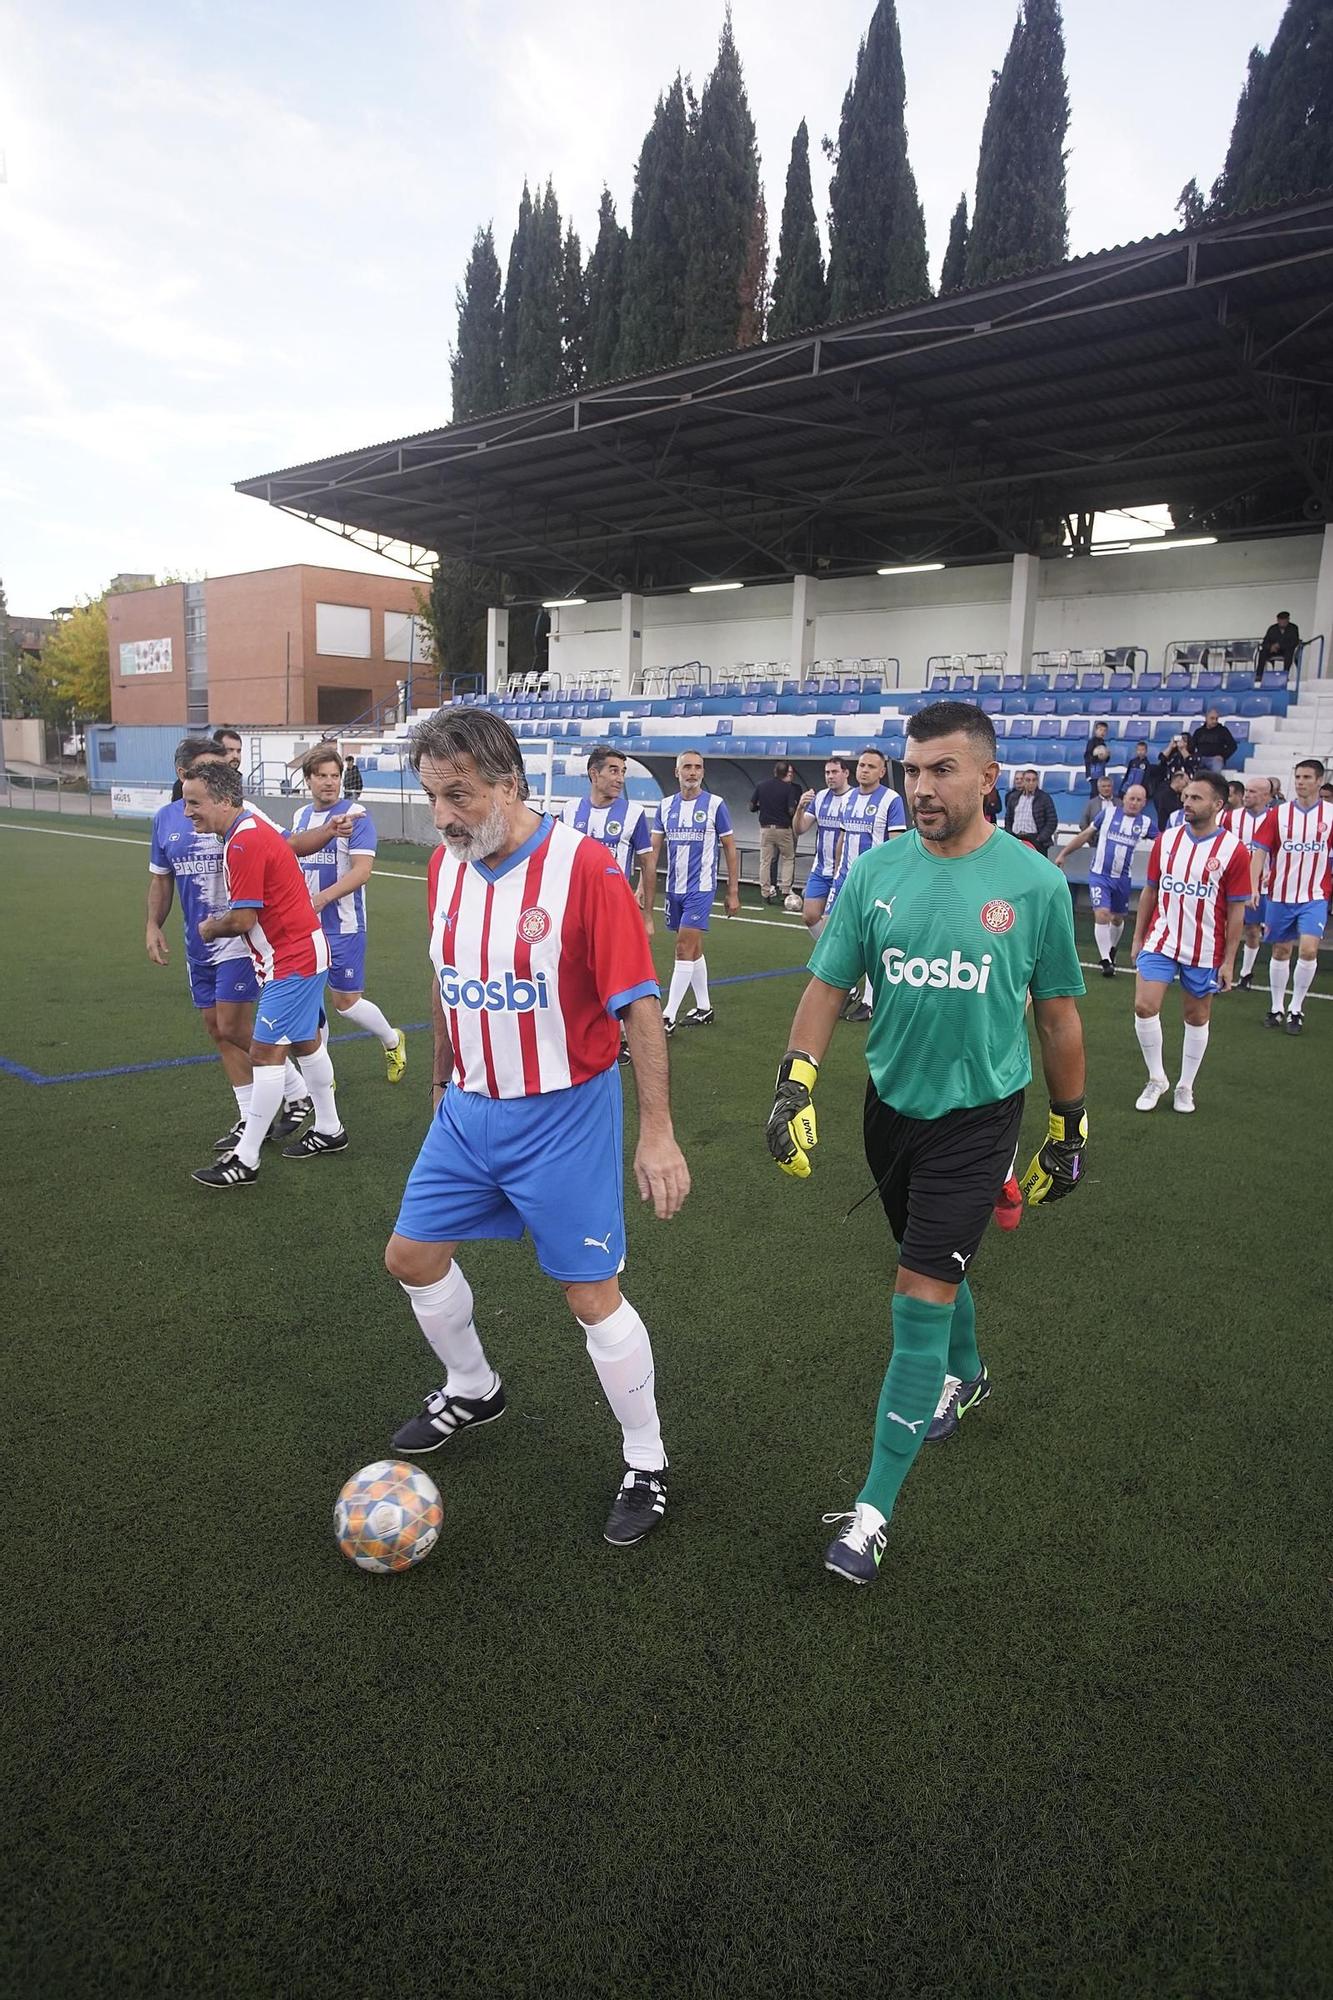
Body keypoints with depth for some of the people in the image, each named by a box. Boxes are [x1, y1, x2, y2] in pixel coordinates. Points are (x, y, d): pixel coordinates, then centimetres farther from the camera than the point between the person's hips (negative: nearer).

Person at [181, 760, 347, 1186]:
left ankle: (245, 1161, -1)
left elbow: (241, 920, -23)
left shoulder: (244, 842, -23)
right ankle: (328, 1130, 35)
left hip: (292, 960, -11)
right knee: (305, 1043, 20)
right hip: (304, 951, 11)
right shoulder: (252, 826, 8)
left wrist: (210, 927, -1)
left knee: (265, 1053, -7)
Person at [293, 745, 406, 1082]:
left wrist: (322, 898, -28)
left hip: (342, 927, -6)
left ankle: (392, 1041, 28)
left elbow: (362, 871, -20)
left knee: (345, 1000, 1)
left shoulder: (355, 815, -11)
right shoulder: (300, 816, 10)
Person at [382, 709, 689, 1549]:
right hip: (467, 1110, 7)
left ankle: (648, 1463, 24)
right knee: (412, 1256, 16)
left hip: (563, 1116, -6)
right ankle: (472, 1389, 44)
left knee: (591, 1295, 0)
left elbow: (639, 1006, -18)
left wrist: (658, 1131, -19)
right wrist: (443, 1083, 19)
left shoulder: (585, 868, -20)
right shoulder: (446, 864, 0)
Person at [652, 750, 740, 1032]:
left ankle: (669, 1018, -7)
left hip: (700, 887, -5)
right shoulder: (666, 805, 6)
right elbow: (654, 849, 7)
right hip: (674, 888, 5)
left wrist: (733, 892, -3)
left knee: (684, 950, -10)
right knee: (693, 950, 13)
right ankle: (704, 1009, 25)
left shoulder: (715, 804, -5)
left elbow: (730, 849, -1)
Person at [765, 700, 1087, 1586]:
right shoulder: (876, 871, -4)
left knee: (921, 1297, -6)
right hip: (892, 1104, 4)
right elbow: (828, 984, 0)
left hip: (977, 1114, -3)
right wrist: (795, 1086, -11)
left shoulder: (1034, 883, -10)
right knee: (935, 1263, 23)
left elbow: (1058, 1016, 0)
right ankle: (966, 1376, 54)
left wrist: (1069, 1128, 5)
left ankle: (875, 1510, 6)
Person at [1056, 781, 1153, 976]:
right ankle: (1106, 961, -8)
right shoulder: (1108, 812, -1)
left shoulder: (1145, 822, 2)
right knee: (1102, 914, -14)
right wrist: (1064, 854, 7)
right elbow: (1086, 834, 6)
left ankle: (1111, 951, 40)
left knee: (1118, 918, 14)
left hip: (1122, 878, 2)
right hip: (1099, 874, -2)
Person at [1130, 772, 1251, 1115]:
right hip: (1160, 942, 2)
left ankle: (1185, 1087, 26)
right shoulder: (1165, 840, 0)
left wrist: (1229, 961, -7)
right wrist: (1138, 938, 9)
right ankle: (1156, 1079, 12)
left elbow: (1236, 910, -6)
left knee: (1197, 1018, 10)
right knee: (1144, 1007, -8)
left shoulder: (1233, 850, -9)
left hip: (1204, 952, -2)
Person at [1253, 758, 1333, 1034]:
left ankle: (1296, 1009, 2)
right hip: (1280, 895, 1)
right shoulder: (1278, 814, -1)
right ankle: (1277, 1008, 23)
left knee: (1308, 950, -14)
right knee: (1280, 952, 10)